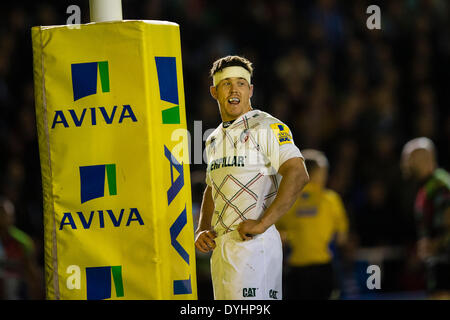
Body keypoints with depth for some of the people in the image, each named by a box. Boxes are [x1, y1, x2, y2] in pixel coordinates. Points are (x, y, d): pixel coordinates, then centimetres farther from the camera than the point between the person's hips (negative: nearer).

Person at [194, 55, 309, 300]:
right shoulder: (214, 139, 20)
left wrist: (262, 223, -21)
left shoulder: (267, 128, -5)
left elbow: (297, 174, -17)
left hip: (254, 242, -8)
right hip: (220, 248, 8)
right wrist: (202, 231, 13)